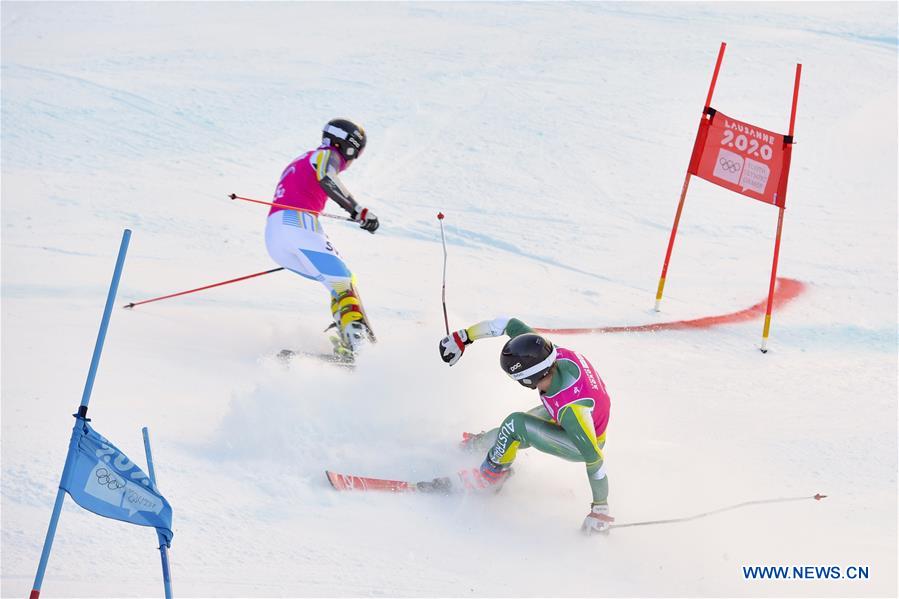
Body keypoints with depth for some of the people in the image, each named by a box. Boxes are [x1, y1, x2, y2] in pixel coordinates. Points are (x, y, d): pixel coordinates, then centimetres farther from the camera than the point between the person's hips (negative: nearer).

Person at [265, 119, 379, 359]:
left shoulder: (300, 162, 37)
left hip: (273, 239, 8)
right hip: (298, 224, -8)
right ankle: (355, 337, -34)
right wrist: (359, 211, -19)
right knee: (343, 282, -12)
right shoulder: (328, 154, 8)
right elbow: (326, 178, -16)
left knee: (339, 282, 14)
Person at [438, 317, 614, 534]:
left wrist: (600, 509, -26)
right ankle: (480, 443, 50)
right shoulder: (543, 351, -29)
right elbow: (508, 324, -16)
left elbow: (594, 459, -35)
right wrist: (463, 337, -13)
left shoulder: (571, 410, -43)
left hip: (585, 443, -7)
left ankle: (490, 473, 3)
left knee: (516, 424, -22)